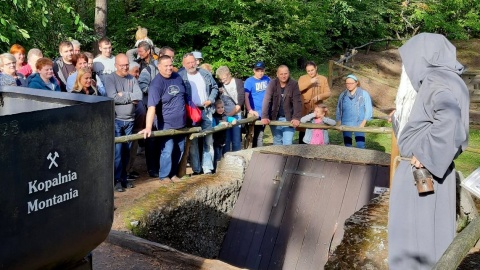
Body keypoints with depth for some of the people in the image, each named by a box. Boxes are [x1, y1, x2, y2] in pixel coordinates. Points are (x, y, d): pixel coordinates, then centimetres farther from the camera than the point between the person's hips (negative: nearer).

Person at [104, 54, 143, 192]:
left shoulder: (132, 79, 9)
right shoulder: (109, 78, -4)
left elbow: (139, 96, -4)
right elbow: (113, 98, -18)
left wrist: (123, 95, -14)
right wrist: (131, 97, -8)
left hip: (129, 120, 5)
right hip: (115, 120, -4)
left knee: (127, 151, 9)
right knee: (117, 151, -6)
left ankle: (124, 178, 18)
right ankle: (117, 180, 1)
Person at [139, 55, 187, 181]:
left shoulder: (177, 77, 3)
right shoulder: (156, 84, -19)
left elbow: (184, 96, 18)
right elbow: (152, 107, -29)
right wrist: (148, 128, -37)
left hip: (181, 123, 7)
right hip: (167, 124, -7)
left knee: (180, 150, 14)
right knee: (167, 151, -7)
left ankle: (173, 173, 29)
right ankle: (164, 176, 11)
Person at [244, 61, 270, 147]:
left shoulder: (267, 79, 5)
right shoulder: (249, 81, -10)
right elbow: (246, 96, -18)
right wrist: (250, 110, -28)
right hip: (255, 113, -5)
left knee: (260, 135, 15)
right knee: (257, 136, -1)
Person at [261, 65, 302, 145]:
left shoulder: (294, 84, -8)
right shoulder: (272, 84, -5)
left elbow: (297, 102, -13)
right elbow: (267, 100, -13)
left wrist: (296, 118, -25)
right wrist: (264, 117, -23)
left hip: (288, 119, -2)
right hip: (275, 118, 2)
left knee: (287, 144, -8)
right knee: (277, 142, 12)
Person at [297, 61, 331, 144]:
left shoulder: (323, 79, 9)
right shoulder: (302, 78, 6)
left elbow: (328, 93, 1)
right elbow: (298, 88, -13)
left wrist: (319, 96, -19)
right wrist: (310, 82, -23)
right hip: (305, 109, -1)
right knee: (303, 131, 2)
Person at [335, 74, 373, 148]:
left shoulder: (364, 94, 1)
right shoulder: (343, 95, 11)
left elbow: (369, 109, 0)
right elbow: (339, 110, 15)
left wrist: (363, 123, -9)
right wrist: (338, 124, 6)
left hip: (359, 124, -3)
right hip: (346, 125, 3)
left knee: (360, 146, -12)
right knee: (347, 145, 5)